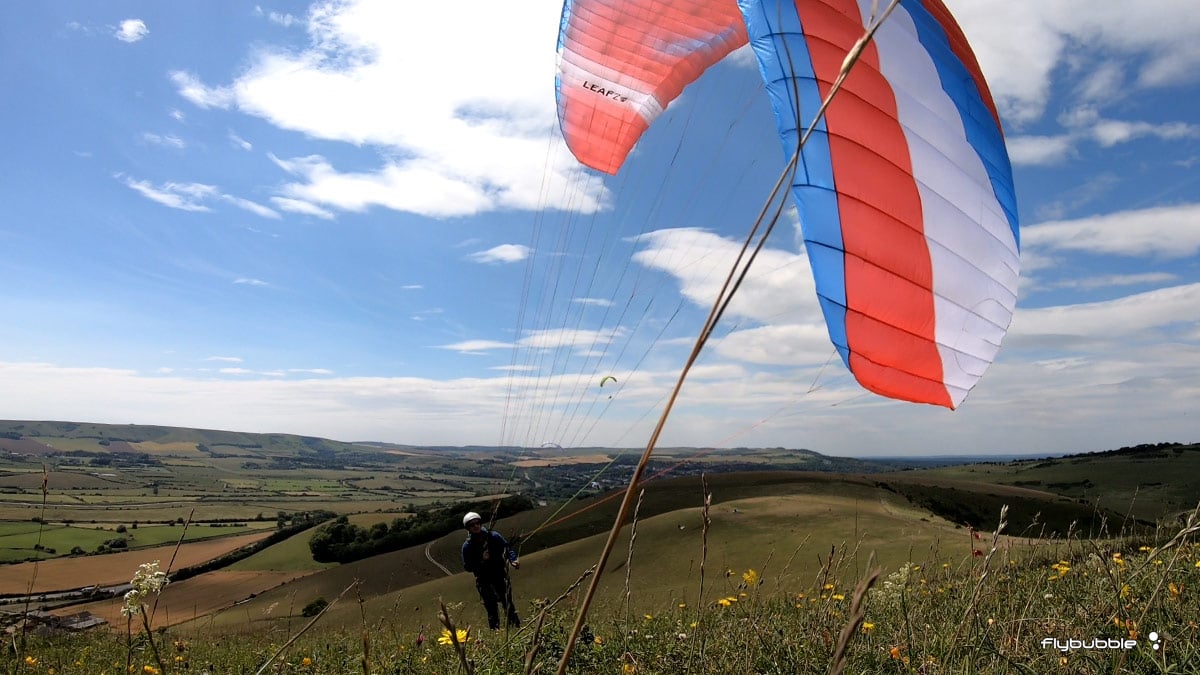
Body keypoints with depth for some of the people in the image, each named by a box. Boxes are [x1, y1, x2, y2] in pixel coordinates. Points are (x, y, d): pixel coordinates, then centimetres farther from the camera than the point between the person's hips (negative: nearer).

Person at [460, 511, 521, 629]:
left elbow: (507, 548, 5)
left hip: (501, 576, 1)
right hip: (484, 581, -1)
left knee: (508, 605, 0)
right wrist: (481, 560, -19)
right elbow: (467, 567, -4)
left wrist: (513, 560, -13)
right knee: (492, 610, 1)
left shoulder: (493, 536, -5)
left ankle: (516, 627, 9)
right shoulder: (467, 546, -6)